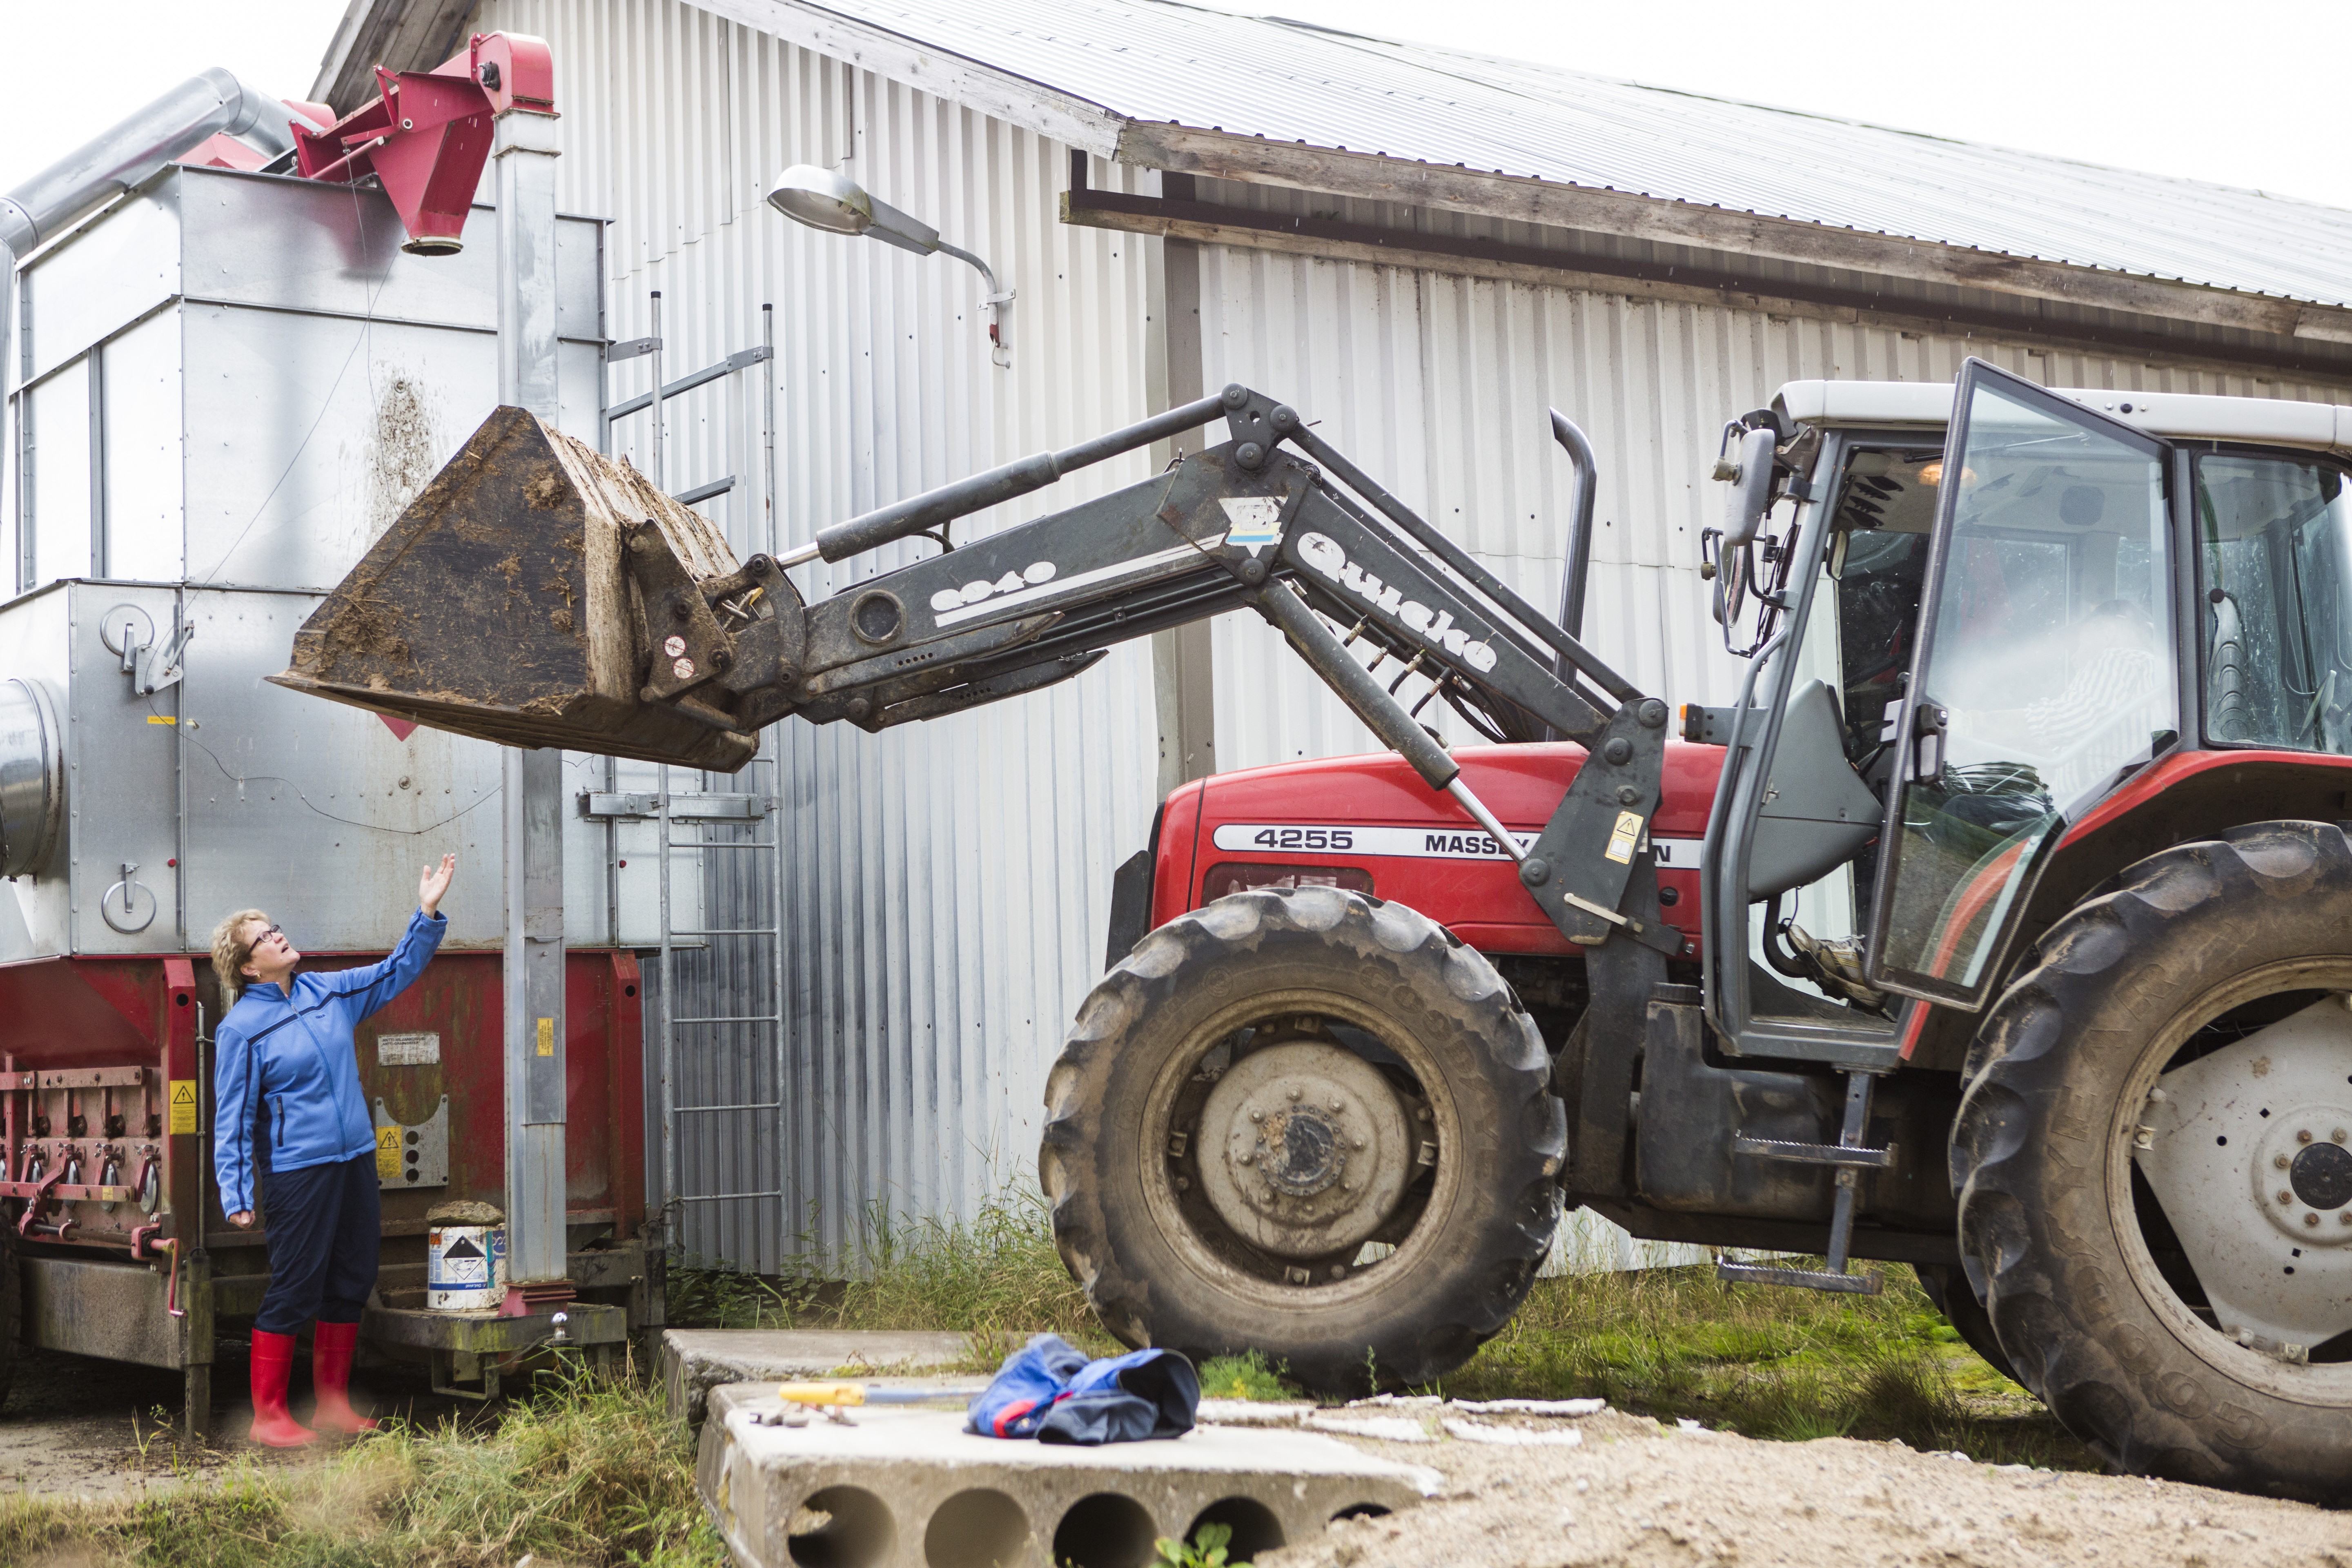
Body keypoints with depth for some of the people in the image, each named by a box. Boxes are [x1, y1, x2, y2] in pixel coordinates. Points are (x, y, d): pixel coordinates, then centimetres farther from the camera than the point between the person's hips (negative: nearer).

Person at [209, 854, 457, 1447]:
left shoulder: (328, 992, 8)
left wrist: (428, 914, 6)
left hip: (356, 1159, 7)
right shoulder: (242, 1028, -9)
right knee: (294, 1288, -5)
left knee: (352, 1283, 11)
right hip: (296, 1170, -7)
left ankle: (332, 1402, 22)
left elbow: (397, 971, 18)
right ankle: (268, 1415, 6)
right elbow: (233, 1118, -9)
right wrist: (237, 1195, -14)